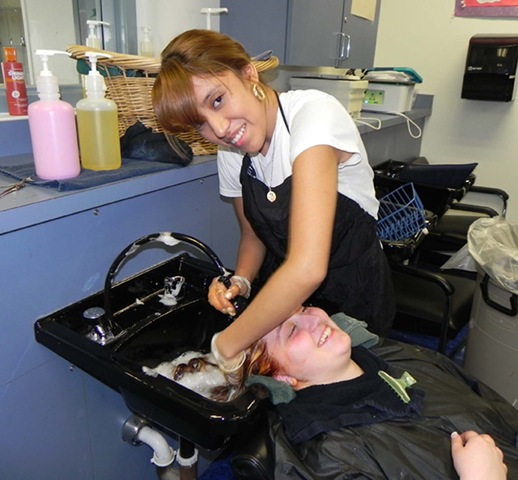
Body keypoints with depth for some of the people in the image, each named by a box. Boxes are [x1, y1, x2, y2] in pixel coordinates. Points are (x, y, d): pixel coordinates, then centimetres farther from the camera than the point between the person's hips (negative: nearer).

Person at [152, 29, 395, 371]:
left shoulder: (313, 114, -29)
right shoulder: (230, 151, -6)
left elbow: (307, 269, -38)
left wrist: (227, 345, -28)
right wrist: (240, 281, -12)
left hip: (351, 294, -4)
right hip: (283, 295, 5)